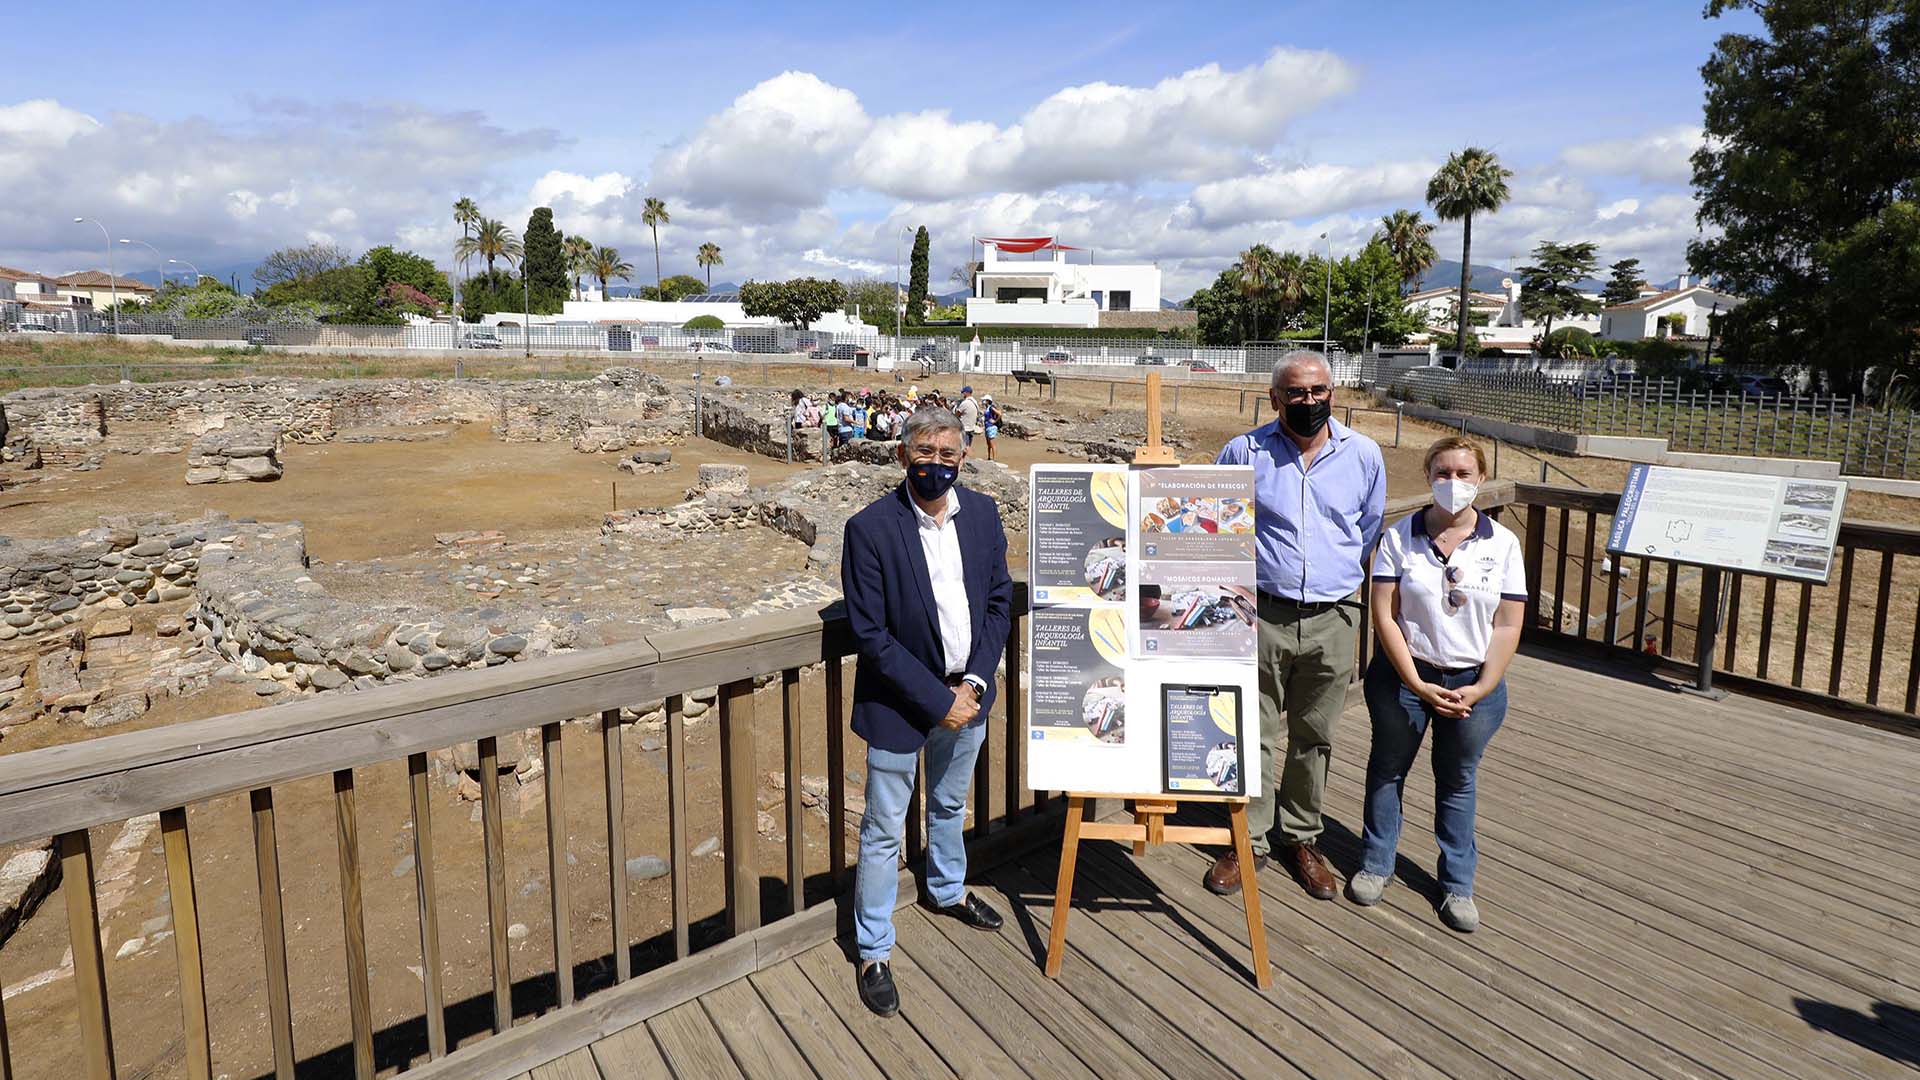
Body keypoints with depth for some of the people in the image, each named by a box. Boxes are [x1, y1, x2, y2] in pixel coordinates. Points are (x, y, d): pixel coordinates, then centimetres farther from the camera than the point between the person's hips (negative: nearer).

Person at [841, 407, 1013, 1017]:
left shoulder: (982, 514, -4)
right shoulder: (869, 529, -20)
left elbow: (999, 601, 2)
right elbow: (871, 633, -20)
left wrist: (976, 681, -9)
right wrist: (937, 700, -19)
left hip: (967, 693, 5)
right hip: (900, 703, -5)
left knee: (950, 805, 27)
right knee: (884, 830, 8)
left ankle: (947, 891, 54)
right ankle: (874, 952, 27)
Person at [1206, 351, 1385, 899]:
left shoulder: (1364, 455, 3)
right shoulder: (1243, 452, -3)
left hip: (1333, 622, 2)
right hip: (1261, 615, -2)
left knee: (1314, 736, 13)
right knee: (1253, 734, 4)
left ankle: (1302, 838, 29)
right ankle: (1250, 842, 19)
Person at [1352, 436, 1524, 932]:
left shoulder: (1501, 543, -4)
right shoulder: (1400, 537, -9)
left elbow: (1508, 627, -4)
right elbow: (1384, 616, -11)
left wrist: (1480, 690, -13)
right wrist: (1417, 685, -16)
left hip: (1474, 682, 1)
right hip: (1404, 674, -1)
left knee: (1457, 781, 14)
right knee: (1388, 767, 13)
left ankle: (1458, 884, 30)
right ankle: (1376, 864, 32)